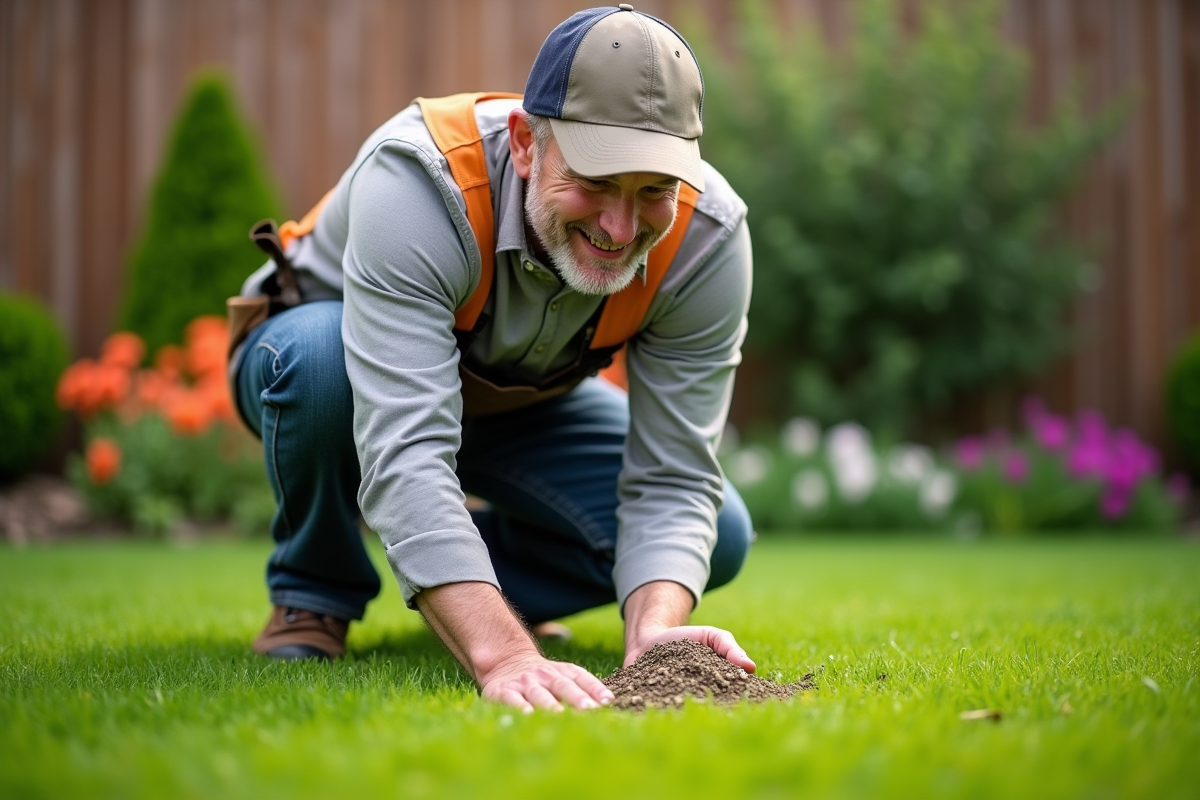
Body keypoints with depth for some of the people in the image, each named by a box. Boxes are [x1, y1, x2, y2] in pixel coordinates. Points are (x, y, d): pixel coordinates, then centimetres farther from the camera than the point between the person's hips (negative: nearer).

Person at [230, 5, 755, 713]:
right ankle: (316, 593, -9)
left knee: (720, 537, -14)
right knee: (320, 351, -40)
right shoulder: (416, 179, -42)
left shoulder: (708, 236, -28)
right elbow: (405, 456, -50)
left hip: (520, 402, 4)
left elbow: (672, 482, -27)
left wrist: (654, 634, -47)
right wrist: (504, 656, -61)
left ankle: (462, 587, 11)